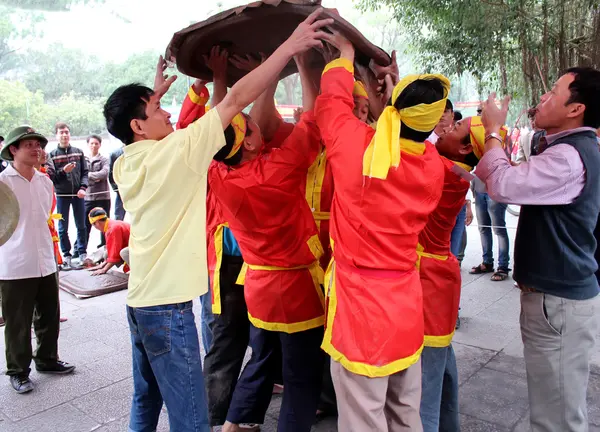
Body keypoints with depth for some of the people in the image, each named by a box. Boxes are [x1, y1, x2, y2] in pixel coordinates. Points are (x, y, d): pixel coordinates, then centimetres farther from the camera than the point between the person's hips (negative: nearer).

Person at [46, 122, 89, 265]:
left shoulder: (78, 152, 7)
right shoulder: (52, 155, 1)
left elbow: (85, 172, 4)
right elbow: (50, 176, -5)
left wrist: (83, 187, -9)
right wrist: (63, 171, -20)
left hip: (78, 194, 2)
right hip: (62, 195, -1)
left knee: (81, 225, 8)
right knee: (63, 228, 5)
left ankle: (82, 252, 18)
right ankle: (66, 254, 15)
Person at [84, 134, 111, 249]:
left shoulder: (104, 160, 3)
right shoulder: (84, 160, 8)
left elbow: (104, 173, -13)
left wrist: (89, 175, -9)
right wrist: (95, 178, -13)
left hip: (103, 197, -1)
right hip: (88, 197, 1)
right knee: (85, 225, 5)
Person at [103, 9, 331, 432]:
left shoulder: (126, 164, 6)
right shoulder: (171, 152, -16)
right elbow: (236, 101, -17)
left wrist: (155, 95, 26)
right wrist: (291, 46, -13)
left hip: (142, 299, 9)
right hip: (168, 306, -9)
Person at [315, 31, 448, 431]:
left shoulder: (359, 146, -16)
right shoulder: (434, 165, -2)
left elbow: (333, 102, 4)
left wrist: (344, 54, 20)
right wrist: (399, 100, 28)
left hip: (360, 308, -5)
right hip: (406, 307, 6)